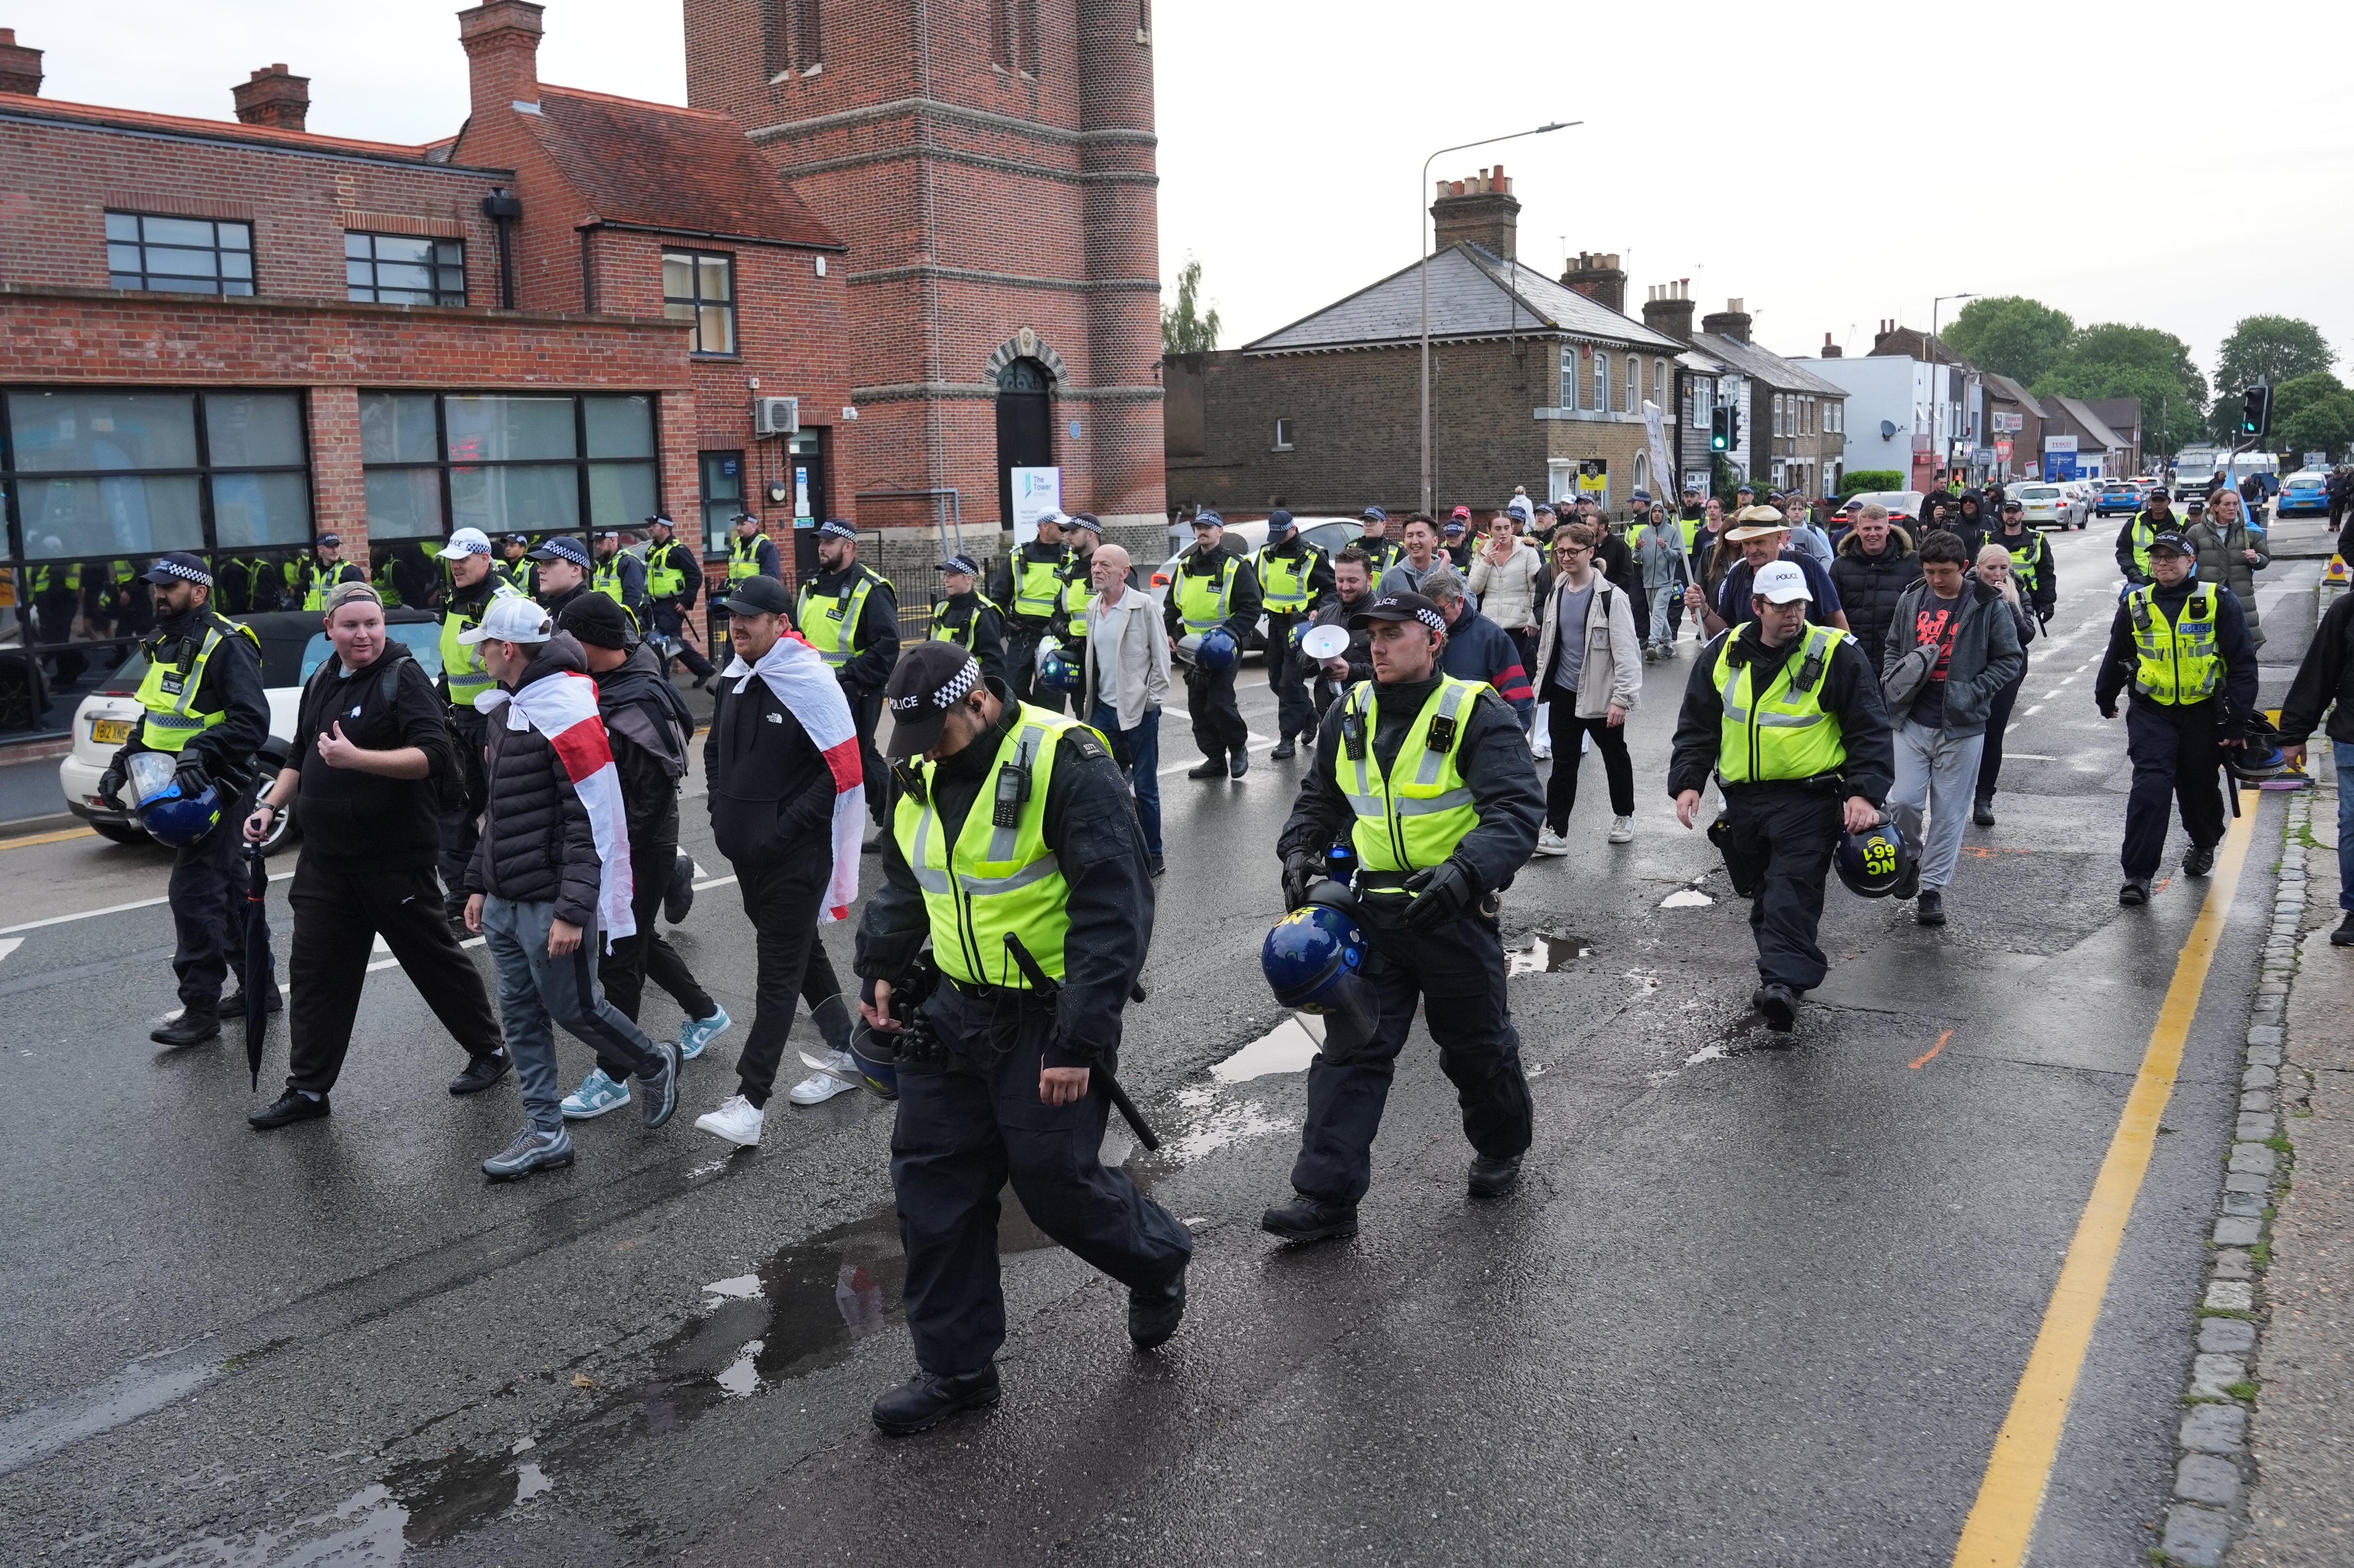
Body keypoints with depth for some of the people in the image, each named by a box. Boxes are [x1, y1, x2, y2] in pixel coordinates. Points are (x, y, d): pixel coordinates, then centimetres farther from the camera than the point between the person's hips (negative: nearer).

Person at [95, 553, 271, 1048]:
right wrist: (122, 763, 15)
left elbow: (252, 721, -23)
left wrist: (201, 749, -35)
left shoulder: (226, 644, -15)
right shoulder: (166, 645, 15)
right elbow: (153, 717, 25)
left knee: (194, 892, -10)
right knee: (227, 889, 15)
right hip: (178, 789, 10)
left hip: (214, 787, -10)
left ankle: (200, 1008, -4)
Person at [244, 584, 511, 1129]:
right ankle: (307, 1089, 16)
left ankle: (489, 1050, 24)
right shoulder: (321, 684, 13)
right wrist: (271, 806, 13)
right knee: (314, 972, 7)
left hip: (396, 860, -7)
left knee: (435, 960, 7)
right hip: (326, 860, 7)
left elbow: (436, 755, -23)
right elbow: (301, 757, 26)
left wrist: (356, 758, -31)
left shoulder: (404, 679, -10)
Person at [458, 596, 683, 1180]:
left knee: (573, 1007, 3)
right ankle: (545, 1135, 21)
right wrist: (479, 883, 20)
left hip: (549, 905, -9)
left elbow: (590, 820, -21)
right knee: (521, 1015, 11)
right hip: (504, 903, 9)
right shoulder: (504, 710, 13)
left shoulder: (566, 711, -18)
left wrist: (573, 909, -24)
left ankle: (655, 1065, 28)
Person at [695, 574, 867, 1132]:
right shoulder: (732, 681, 7)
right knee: (801, 952, 19)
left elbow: (842, 769, -18)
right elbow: (716, 750, 22)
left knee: (778, 971, -4)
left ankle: (751, 1100, -1)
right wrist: (722, 813, 9)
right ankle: (845, 1056, 34)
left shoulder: (811, 683, -16)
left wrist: (785, 828, -18)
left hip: (795, 856, -8)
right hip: (747, 851, 8)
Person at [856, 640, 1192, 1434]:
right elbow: (902, 884, 23)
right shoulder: (924, 774, 5)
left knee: (1056, 1183, 1)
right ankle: (955, 1368, 24)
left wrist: (1078, 1041, -24)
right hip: (956, 1012, 7)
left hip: (1048, 1019, -7)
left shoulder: (1066, 763, -20)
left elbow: (1114, 911, -22)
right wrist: (881, 971, 12)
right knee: (933, 1183, 8)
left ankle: (1157, 1258, 34)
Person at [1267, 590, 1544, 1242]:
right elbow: (1319, 797, 18)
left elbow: (1517, 811, -20)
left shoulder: (1477, 714, -12)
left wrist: (1466, 871, -37)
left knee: (1477, 1045, 14)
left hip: (1454, 912, -4)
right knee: (1351, 1049, 1)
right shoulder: (1352, 713, 6)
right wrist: (1300, 852, -1)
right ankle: (1327, 1194, 4)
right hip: (1372, 910, 4)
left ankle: (1502, 1149, 41)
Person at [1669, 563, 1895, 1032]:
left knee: (1793, 891, -15)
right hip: (1743, 800, 5)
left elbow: (1870, 729, -4)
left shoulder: (1836, 654, -6)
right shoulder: (1724, 653, 5)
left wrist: (1865, 792, -16)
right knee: (1763, 893, 14)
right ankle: (1787, 967, 32)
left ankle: (1782, 983, -23)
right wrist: (1687, 782, -1)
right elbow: (1697, 724, 11)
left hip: (1809, 798, -5)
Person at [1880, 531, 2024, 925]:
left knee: (1949, 812, 4)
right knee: (1903, 802, -4)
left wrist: (1973, 692, -13)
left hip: (1962, 726, -2)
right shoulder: (1911, 600, 6)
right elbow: (1892, 648, 19)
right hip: (1913, 721, 3)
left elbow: (2011, 660, -1)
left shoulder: (1989, 605, -5)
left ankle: (1932, 888, 15)